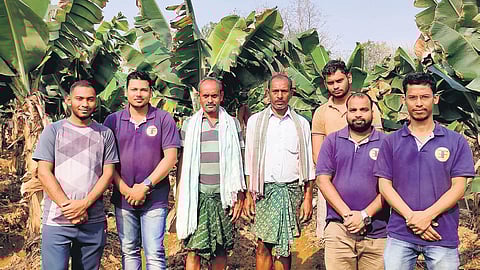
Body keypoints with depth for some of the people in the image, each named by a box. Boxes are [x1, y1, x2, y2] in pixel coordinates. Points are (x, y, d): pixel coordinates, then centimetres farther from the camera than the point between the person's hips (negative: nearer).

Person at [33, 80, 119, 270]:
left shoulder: (105, 134, 9)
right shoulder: (53, 131, 4)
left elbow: (108, 174, 3)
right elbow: (44, 172, -2)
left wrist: (84, 204, -11)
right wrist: (68, 206, -12)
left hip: (94, 221, 2)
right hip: (56, 220, -2)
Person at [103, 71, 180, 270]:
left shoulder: (163, 119, -1)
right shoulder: (113, 120, 5)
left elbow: (170, 157, -6)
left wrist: (145, 187, -11)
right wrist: (125, 190, -7)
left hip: (155, 199, -2)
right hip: (123, 199, 3)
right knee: (128, 252, 13)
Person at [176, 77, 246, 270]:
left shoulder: (233, 124, 7)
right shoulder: (189, 125, 6)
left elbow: (239, 163, 9)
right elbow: (182, 163, 9)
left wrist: (240, 197, 5)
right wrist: (181, 199, 3)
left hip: (223, 196, 1)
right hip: (197, 196, -1)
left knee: (220, 250, 6)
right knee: (194, 250, -5)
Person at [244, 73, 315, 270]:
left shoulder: (301, 124, 9)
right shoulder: (255, 121, 8)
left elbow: (308, 164, 9)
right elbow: (249, 162, 7)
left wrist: (308, 198, 2)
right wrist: (248, 195, 0)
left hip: (292, 190, 1)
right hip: (264, 189, 0)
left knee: (283, 248, 1)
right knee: (263, 245, -4)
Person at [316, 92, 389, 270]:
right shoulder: (332, 141, 8)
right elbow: (322, 180, 1)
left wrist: (365, 215, -10)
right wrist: (347, 214, -8)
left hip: (376, 232, 0)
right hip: (338, 229, 0)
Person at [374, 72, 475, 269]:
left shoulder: (456, 142, 3)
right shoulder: (391, 142, 6)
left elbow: (458, 188, -2)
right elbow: (385, 186, 1)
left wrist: (427, 216, -14)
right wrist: (411, 216, -12)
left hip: (443, 235, 0)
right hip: (400, 234, 1)